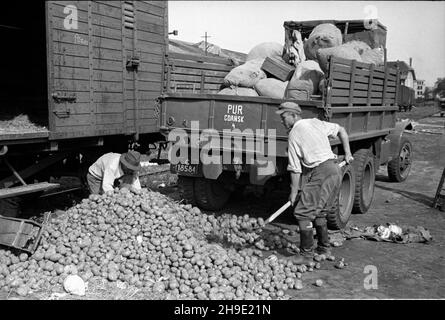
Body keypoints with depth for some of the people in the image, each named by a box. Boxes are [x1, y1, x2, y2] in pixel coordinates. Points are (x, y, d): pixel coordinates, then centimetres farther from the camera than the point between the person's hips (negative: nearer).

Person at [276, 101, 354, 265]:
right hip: (335, 170, 8)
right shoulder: (315, 123, 14)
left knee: (303, 213, -4)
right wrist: (347, 153, 25)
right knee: (318, 212, 21)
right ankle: (324, 248, 31)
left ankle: (306, 255, -1)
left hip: (320, 173, -8)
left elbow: (295, 169, -5)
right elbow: (341, 130, 22)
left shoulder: (293, 136, -5)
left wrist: (293, 192, 3)